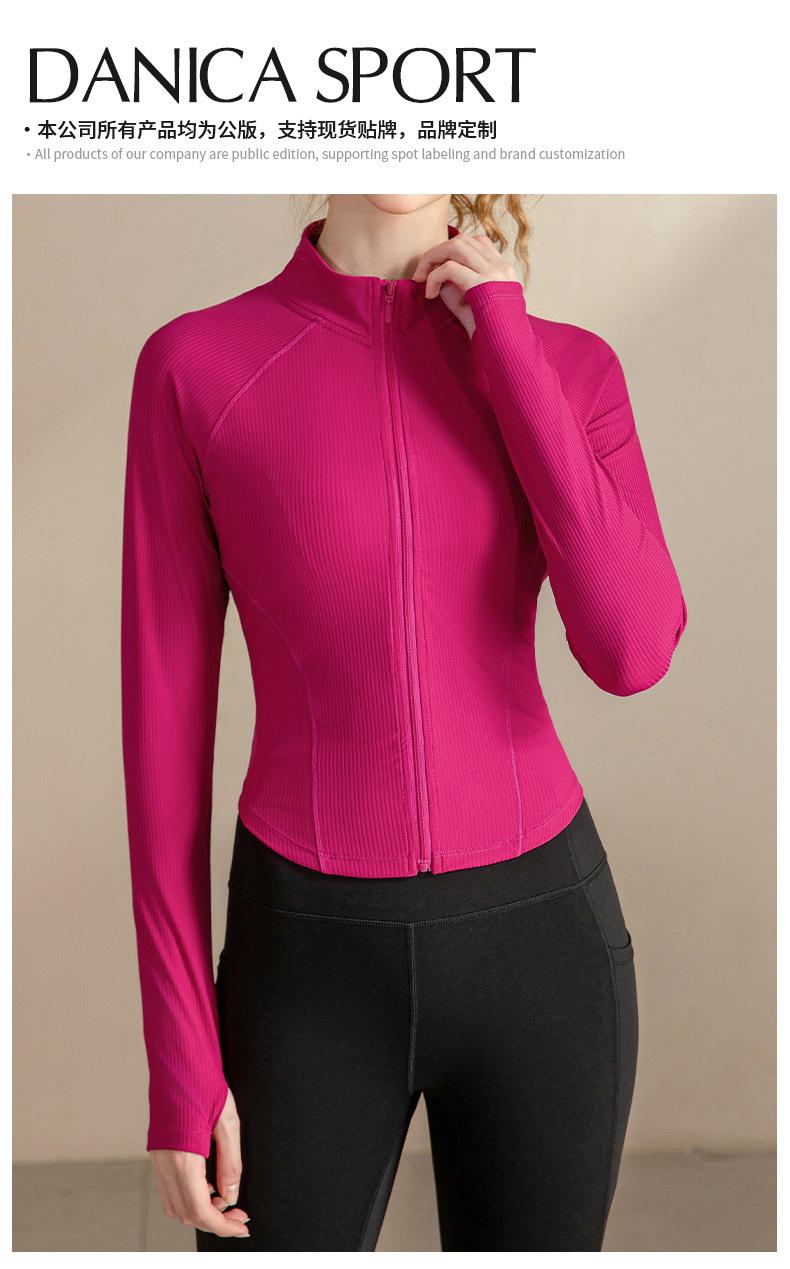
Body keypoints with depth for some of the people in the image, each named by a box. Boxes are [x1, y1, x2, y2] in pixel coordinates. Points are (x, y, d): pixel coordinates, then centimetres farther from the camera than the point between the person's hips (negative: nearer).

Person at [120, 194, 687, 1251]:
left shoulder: (569, 367, 1)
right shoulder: (193, 366, -5)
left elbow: (631, 654, -16)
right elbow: (165, 717, -5)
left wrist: (507, 348, -14)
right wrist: (180, 1063, -5)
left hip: (539, 936, 2)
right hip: (312, 962, -1)